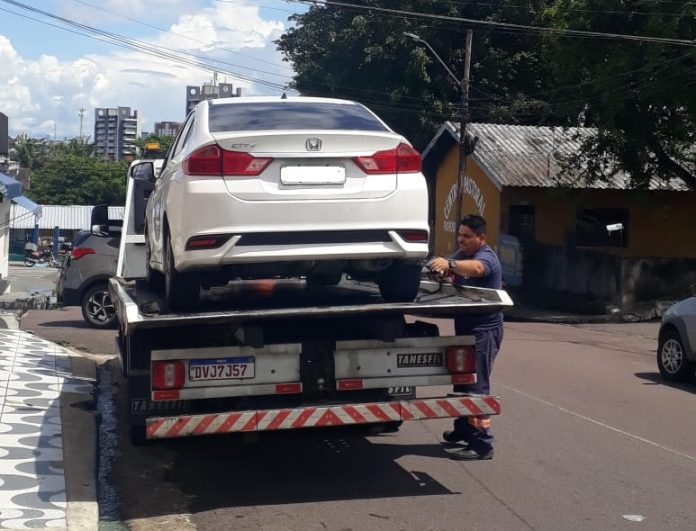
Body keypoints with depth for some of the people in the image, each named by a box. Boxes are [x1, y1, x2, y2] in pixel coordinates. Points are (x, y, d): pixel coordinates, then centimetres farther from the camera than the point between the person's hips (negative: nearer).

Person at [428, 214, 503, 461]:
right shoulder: (462, 254, 15)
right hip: (467, 328, 9)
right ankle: (463, 430, 33)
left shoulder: (487, 257, -16)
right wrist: (442, 268, -21)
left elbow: (476, 268, -38)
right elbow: (452, 271, 3)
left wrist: (449, 264, -56)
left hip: (484, 330, -9)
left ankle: (482, 444, -10)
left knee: (476, 386, -12)